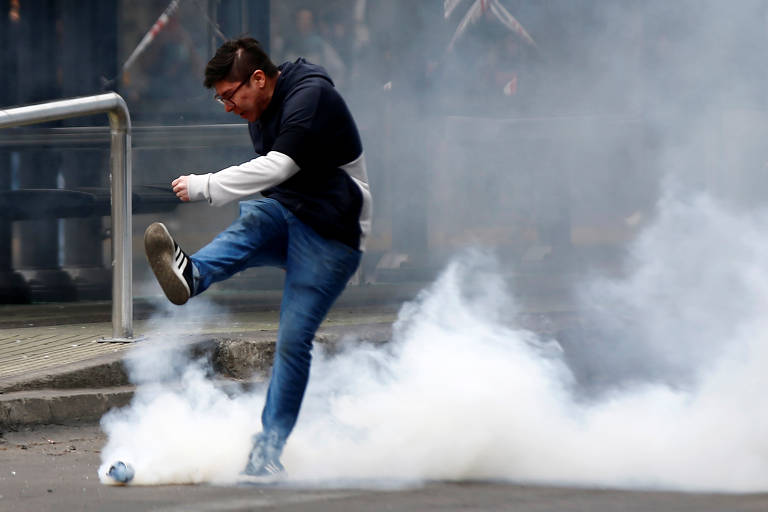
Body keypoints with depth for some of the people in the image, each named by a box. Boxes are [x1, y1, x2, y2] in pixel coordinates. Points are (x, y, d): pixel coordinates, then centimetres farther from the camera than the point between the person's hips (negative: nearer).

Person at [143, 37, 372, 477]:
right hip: (289, 218, 7)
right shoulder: (261, 115, 11)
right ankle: (193, 275, -58)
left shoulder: (312, 97, -18)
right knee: (255, 218, -28)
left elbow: (277, 167, -29)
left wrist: (205, 186, -29)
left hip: (331, 237, -7)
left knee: (294, 338, -12)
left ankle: (270, 449, -6)